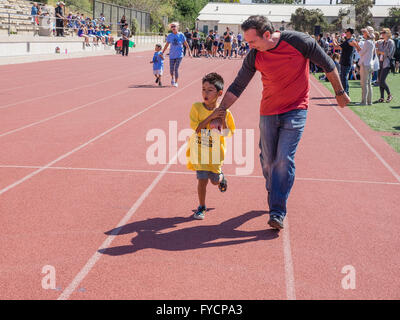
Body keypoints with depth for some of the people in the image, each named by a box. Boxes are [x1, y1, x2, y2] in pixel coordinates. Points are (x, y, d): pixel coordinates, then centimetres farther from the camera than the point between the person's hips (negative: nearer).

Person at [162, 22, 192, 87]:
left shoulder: (181, 35, -3)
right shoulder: (170, 36, 2)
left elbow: (186, 44, 4)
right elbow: (167, 45, 12)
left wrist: (189, 52, 3)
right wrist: (162, 52, 13)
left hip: (179, 54, -2)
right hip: (172, 54, 2)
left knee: (176, 69, -9)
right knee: (171, 69, 1)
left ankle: (176, 82, 6)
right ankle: (172, 78, 33)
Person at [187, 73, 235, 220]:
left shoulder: (224, 112, -9)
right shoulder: (196, 107, -10)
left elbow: (229, 134, -5)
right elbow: (195, 129, -18)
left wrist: (223, 121, -21)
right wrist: (211, 116, -25)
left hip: (215, 153, 1)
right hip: (199, 151, -1)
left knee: (215, 180, 13)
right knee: (202, 179, -5)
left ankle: (221, 177, 51)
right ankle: (201, 207, 17)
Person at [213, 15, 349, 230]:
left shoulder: (298, 41, -16)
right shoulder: (254, 57, -8)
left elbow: (327, 64, -3)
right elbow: (237, 86, 1)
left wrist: (339, 93, 5)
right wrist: (221, 109, -9)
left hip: (295, 111, -3)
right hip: (268, 113, 3)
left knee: (284, 160, -12)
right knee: (267, 160, 8)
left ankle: (278, 212, -9)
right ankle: (273, 194, 35)